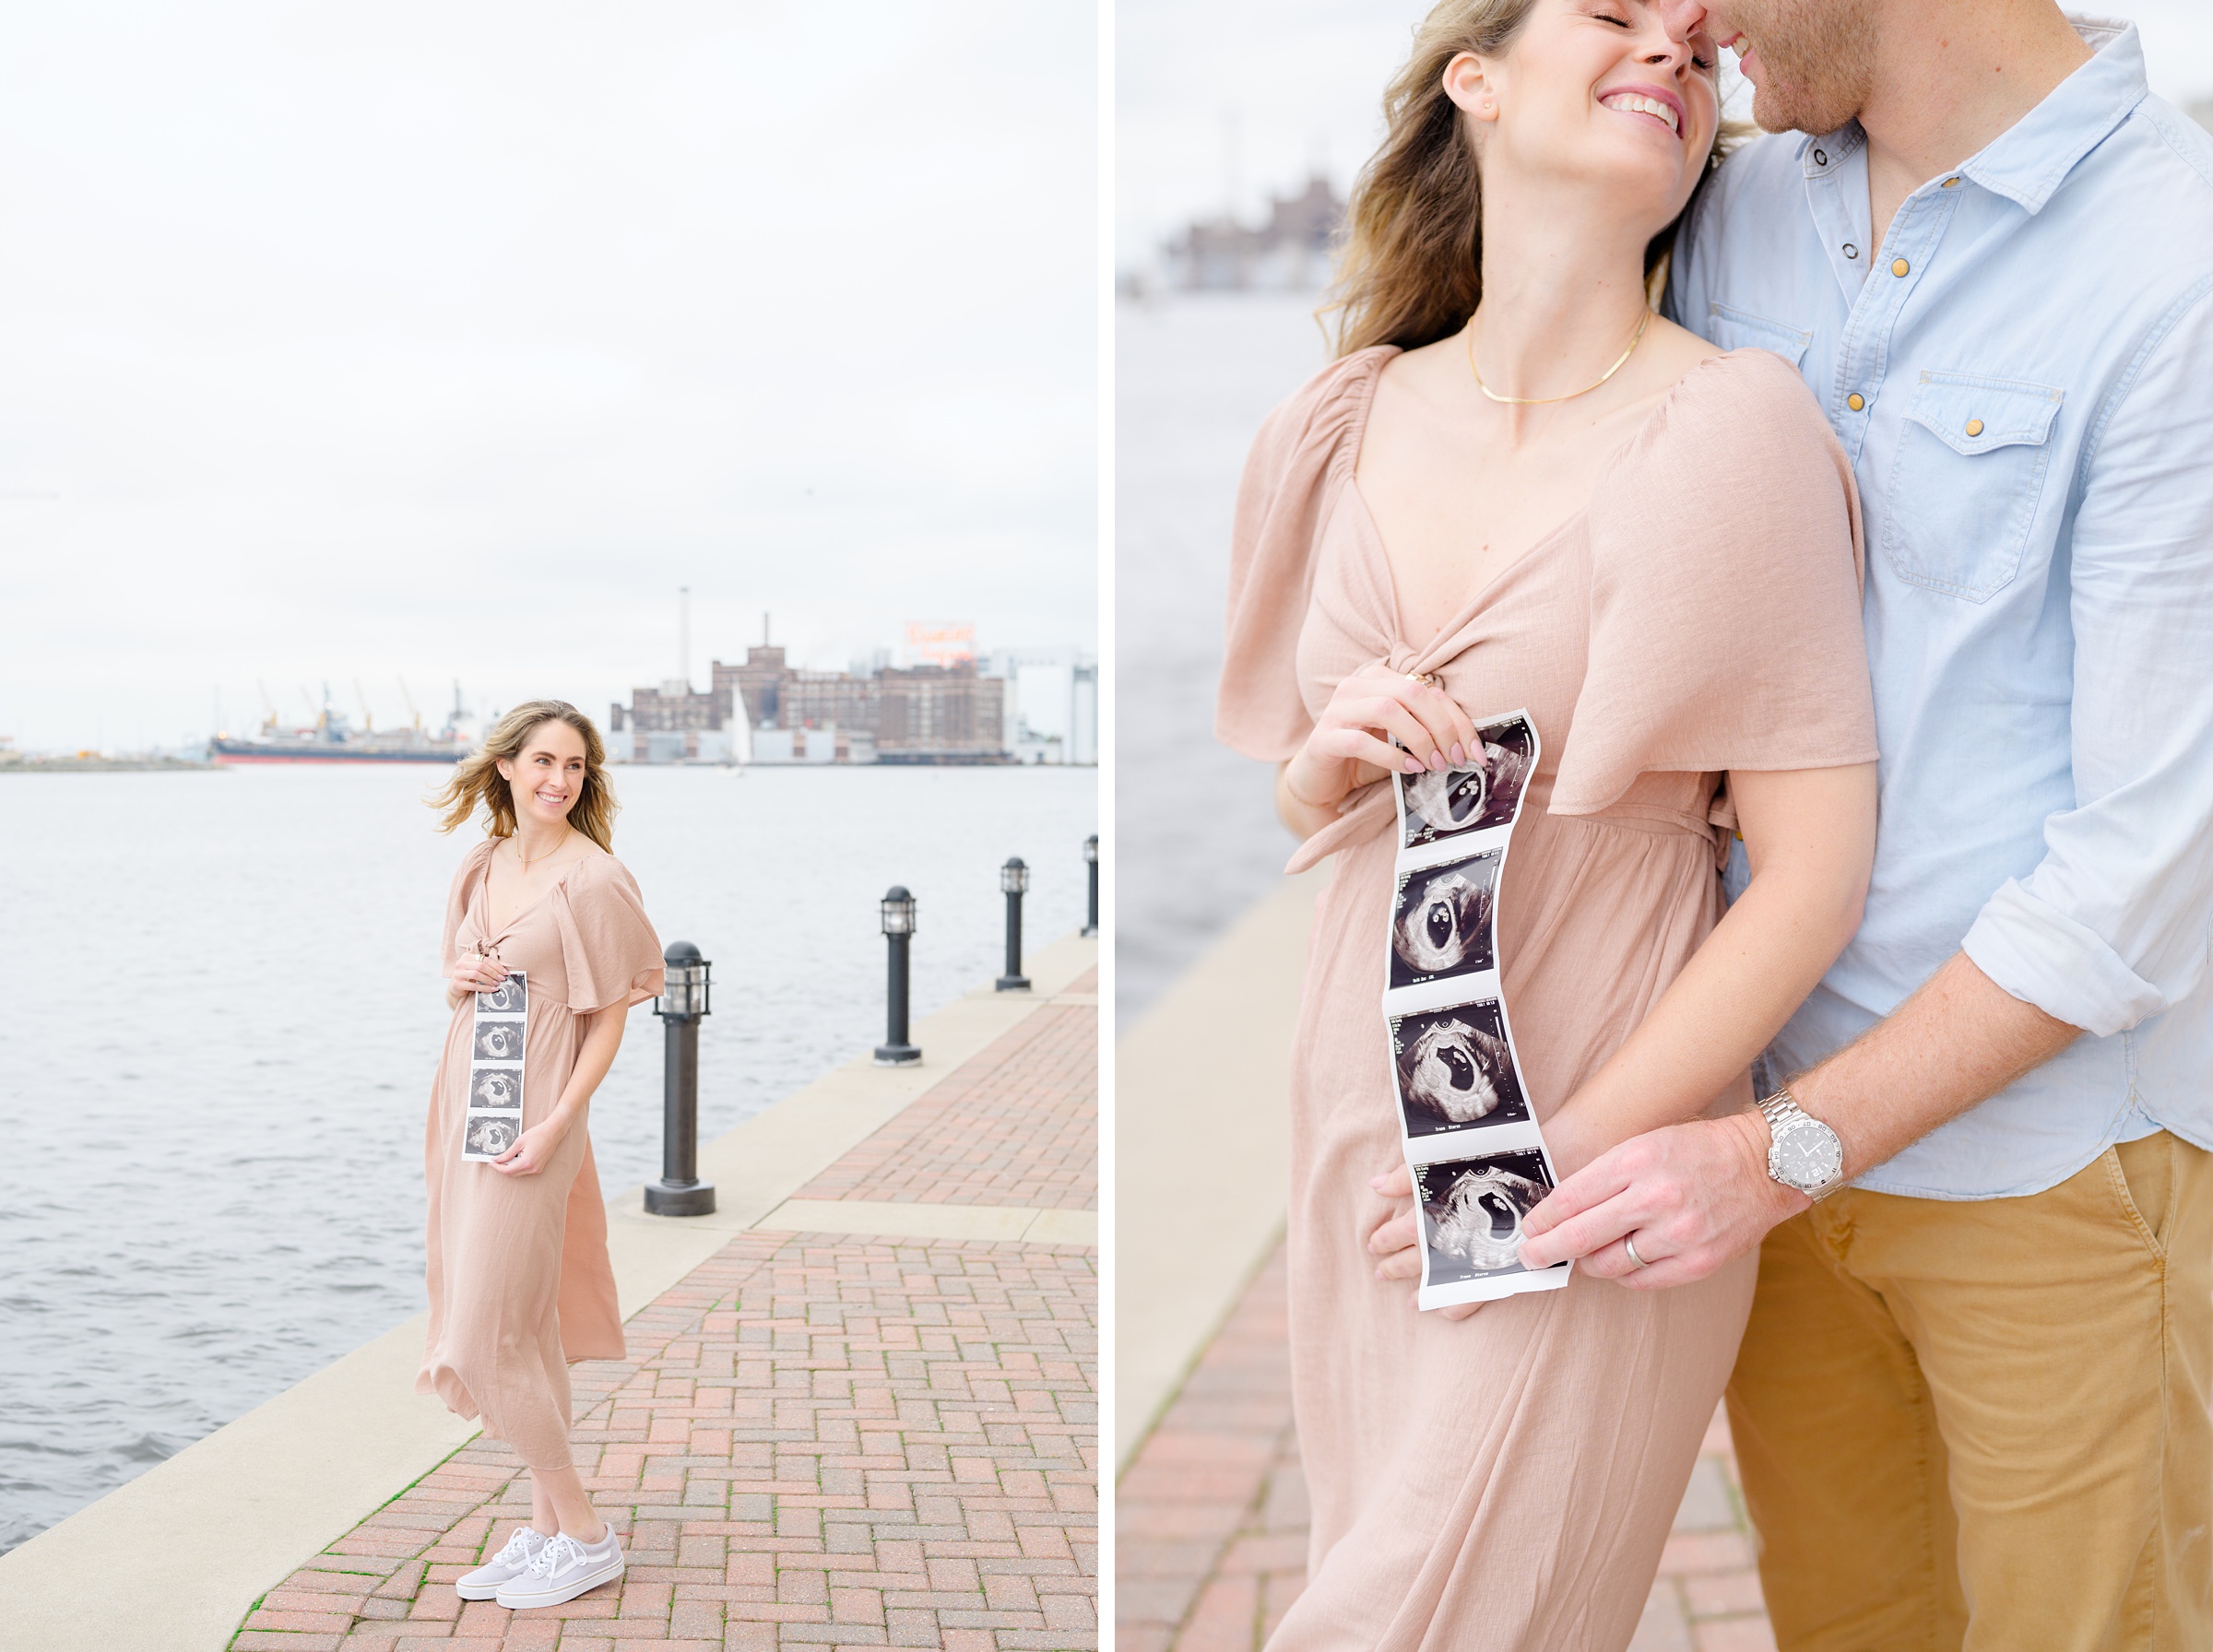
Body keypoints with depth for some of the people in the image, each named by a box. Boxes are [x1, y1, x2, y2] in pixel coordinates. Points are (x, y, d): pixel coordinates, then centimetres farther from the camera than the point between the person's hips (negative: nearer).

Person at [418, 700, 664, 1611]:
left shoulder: (592, 877, -10)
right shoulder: (483, 864, 10)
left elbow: (609, 1016, -10)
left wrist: (558, 1123, -18)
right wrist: (458, 973, -1)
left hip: (530, 1119, -7)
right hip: (465, 1108, 7)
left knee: (494, 1331, -7)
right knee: (526, 1328, 12)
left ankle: (587, 1537, 6)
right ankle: (546, 1526, 22)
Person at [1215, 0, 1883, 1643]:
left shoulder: (1735, 427, -12)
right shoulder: (1353, 427, 4)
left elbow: (1817, 870, -13)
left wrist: (1563, 1162, -13)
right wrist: (1329, 768, -9)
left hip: (1602, 1157, -5)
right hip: (1362, 1106, 5)